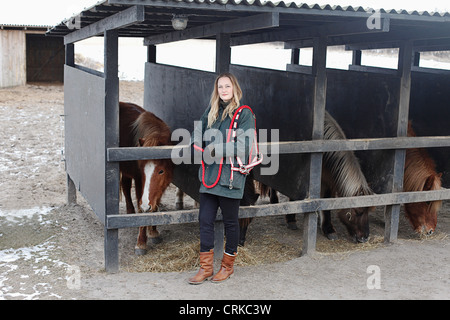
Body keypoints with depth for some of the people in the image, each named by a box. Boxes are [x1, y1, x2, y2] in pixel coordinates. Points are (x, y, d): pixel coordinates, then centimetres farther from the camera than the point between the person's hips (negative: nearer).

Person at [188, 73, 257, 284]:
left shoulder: (244, 114, -5)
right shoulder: (211, 111, 13)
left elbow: (243, 147, -14)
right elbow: (198, 131, 21)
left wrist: (215, 150, -17)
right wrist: (197, 143, -1)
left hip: (230, 177, -5)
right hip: (209, 175, 5)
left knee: (230, 222, 7)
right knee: (205, 220, 5)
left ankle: (228, 265, 24)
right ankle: (205, 268, 17)